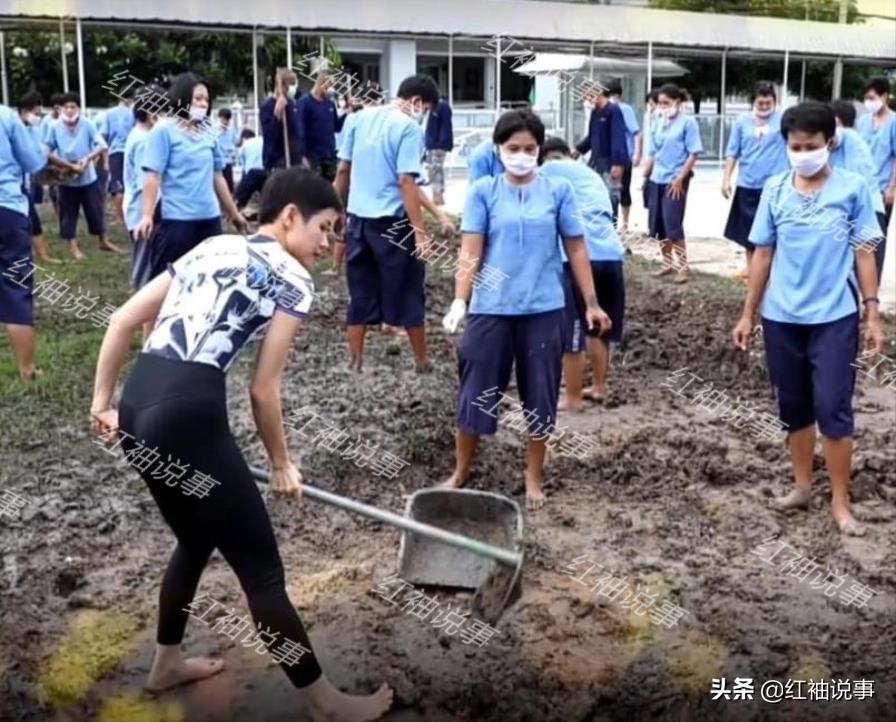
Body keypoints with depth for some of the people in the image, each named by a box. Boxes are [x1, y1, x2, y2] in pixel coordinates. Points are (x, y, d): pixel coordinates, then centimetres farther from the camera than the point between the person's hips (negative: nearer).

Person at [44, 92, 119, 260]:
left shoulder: (87, 124, -10)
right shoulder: (55, 127, -10)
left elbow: (102, 145, -13)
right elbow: (48, 152, -7)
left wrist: (88, 158, -28)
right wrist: (70, 166, -16)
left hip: (88, 178, 0)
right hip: (67, 180, 0)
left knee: (96, 210, 10)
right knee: (68, 214, 6)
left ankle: (103, 242, 30)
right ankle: (73, 247, 18)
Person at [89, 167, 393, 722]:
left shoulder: (210, 249, 21)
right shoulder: (292, 278, 0)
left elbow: (123, 320, 17)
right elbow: (264, 389, -1)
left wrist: (103, 403, 21)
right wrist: (282, 465, 12)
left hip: (136, 412, 8)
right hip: (189, 417, -8)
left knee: (197, 539, 29)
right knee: (261, 568, 4)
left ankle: (167, 663, 46)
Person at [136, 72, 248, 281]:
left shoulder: (208, 132, 10)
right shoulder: (164, 131, -5)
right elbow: (153, 176, -10)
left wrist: (234, 213, 24)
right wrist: (147, 215, -19)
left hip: (209, 218, 6)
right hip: (176, 219, -6)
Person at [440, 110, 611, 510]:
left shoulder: (559, 190, 0)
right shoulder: (483, 191, -1)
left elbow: (576, 249, 6)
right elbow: (470, 252, -4)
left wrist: (591, 303, 6)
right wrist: (459, 300, -16)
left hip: (543, 310, 1)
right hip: (491, 309, 0)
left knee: (540, 395, 9)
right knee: (476, 392, 8)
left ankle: (533, 478, 26)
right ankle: (460, 473, 27)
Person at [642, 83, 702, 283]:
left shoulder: (687, 123, -7)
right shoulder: (659, 124, 10)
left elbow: (693, 154, -11)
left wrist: (680, 178, -15)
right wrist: (645, 177, 11)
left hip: (675, 181, -6)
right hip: (657, 180, 7)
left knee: (673, 223, -9)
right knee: (658, 223, 9)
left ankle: (683, 267, 0)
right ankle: (667, 263, 22)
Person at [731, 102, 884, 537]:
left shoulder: (853, 188, -5)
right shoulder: (775, 190, 1)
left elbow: (863, 253, -1)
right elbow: (763, 254, 7)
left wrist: (872, 313, -3)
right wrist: (748, 314, 7)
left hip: (834, 318, -3)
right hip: (781, 318, 3)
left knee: (833, 408, -2)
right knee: (793, 407, 13)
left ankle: (840, 501, 10)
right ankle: (802, 485, 30)